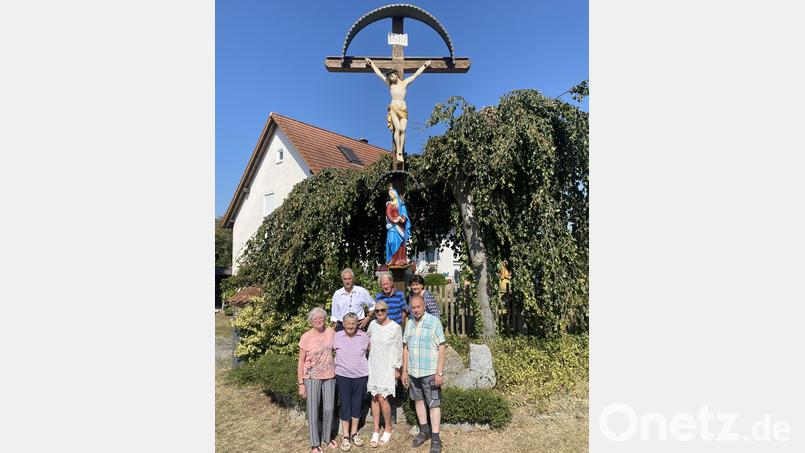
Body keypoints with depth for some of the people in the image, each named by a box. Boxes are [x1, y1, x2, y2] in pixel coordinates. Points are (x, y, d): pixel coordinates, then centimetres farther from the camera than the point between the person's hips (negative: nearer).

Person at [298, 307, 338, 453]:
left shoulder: (330, 331, -4)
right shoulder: (306, 337, -12)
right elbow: (301, 362, -8)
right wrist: (301, 384, -8)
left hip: (329, 376, 3)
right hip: (312, 377, -3)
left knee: (329, 408, 10)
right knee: (313, 410, 4)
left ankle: (327, 437, 31)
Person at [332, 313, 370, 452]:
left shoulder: (364, 336, -6)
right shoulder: (337, 336, -6)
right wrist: (337, 364, 4)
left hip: (360, 375, 1)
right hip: (343, 376, -1)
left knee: (357, 403, 12)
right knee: (345, 404, 5)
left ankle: (354, 432, 29)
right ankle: (345, 436, 18)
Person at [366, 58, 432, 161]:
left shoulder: (405, 82, 13)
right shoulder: (389, 84, 14)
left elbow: (416, 74, 16)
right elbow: (379, 73, 21)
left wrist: (424, 65, 17)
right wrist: (371, 63, 27)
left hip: (403, 109, 1)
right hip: (394, 108, -1)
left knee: (403, 130, -16)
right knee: (397, 128, -21)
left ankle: (401, 152, -18)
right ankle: (398, 152, -23)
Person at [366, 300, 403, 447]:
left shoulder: (395, 327, -11)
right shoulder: (373, 325, 1)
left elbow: (399, 349, -7)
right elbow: (366, 338, 20)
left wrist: (397, 368, -6)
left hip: (387, 367, -4)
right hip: (373, 365, 4)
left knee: (382, 398, -7)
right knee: (374, 397, 7)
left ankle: (388, 428, 15)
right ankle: (376, 430, 20)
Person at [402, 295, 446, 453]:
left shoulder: (434, 321, -9)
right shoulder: (409, 324, 7)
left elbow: (441, 348, -11)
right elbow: (405, 349, 12)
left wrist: (439, 372, -15)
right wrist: (404, 371, 9)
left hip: (430, 372, -6)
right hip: (413, 372, 6)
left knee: (434, 404, 0)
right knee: (418, 400, 16)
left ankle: (435, 438, 10)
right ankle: (424, 430, 33)